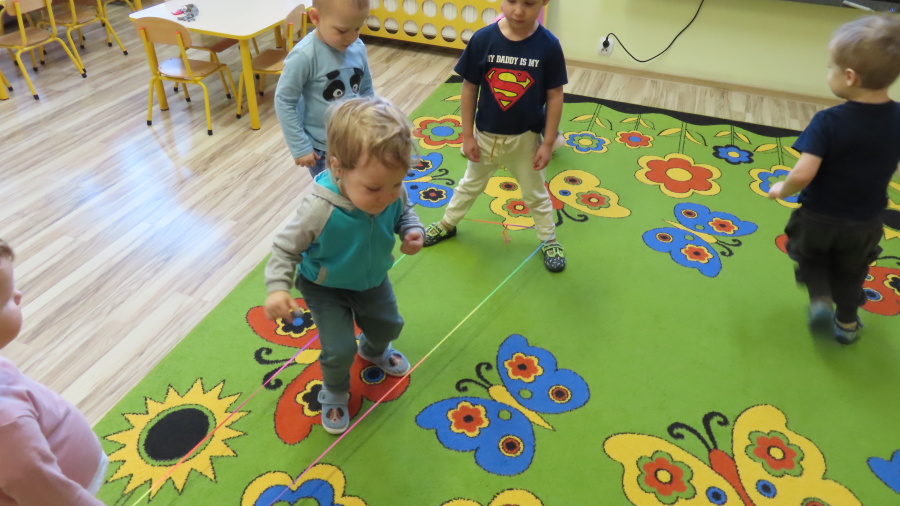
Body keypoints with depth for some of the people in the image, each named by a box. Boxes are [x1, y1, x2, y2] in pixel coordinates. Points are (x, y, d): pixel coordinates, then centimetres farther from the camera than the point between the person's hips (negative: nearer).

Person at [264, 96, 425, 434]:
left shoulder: (393, 194, -26)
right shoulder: (320, 210, -40)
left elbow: (404, 213, -1)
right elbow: (286, 247, -25)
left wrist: (413, 231, -21)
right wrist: (277, 287, -35)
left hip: (372, 280, 5)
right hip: (326, 288, -5)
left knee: (388, 325, 25)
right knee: (340, 349, -6)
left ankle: (374, 350, 63)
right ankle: (334, 391, 30)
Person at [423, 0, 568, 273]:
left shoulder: (549, 45, -18)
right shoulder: (482, 39, -17)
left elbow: (555, 96, -9)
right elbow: (469, 89, -8)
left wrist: (548, 142, -8)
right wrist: (467, 135, -5)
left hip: (526, 137, -1)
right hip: (486, 134, 1)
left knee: (535, 193, 19)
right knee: (471, 184, 24)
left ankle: (549, 240, 40)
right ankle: (447, 223, 48)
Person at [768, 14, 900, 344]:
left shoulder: (828, 122, -28)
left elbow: (803, 174, -32)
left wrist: (782, 190, -13)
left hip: (819, 217, -4)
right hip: (865, 222, 4)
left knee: (810, 257, 28)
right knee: (850, 273, 27)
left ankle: (820, 299, 9)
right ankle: (847, 323, 42)